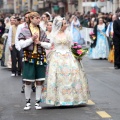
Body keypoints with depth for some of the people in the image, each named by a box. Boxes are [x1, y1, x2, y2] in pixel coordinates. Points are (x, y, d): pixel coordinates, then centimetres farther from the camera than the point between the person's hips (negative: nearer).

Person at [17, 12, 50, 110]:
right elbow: (21, 44, -10)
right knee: (28, 82, 2)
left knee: (39, 81, 3)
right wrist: (31, 39, -15)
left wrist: (39, 42, -8)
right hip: (29, 58, -3)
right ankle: (28, 102, 14)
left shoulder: (41, 31, 10)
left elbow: (48, 45, 6)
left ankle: (38, 102, 12)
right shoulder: (25, 30, 0)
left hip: (40, 58, 3)